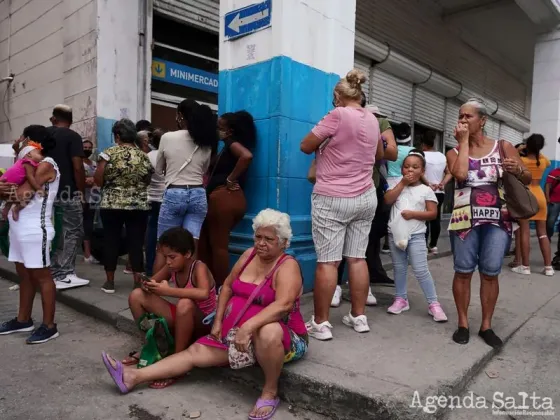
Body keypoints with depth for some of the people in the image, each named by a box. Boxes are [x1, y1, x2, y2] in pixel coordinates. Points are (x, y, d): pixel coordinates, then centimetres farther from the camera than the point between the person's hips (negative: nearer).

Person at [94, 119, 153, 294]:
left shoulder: (108, 154, -4)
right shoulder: (144, 156, 2)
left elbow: (98, 181, -4)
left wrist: (112, 182, 14)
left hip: (111, 205, -1)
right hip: (139, 206, 2)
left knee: (111, 242, 7)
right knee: (136, 243, 4)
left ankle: (110, 282, 15)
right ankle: (137, 281, 7)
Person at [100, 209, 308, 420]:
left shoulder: (287, 266, -18)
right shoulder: (250, 254, 3)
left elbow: (283, 305, -33)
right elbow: (227, 287, 11)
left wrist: (248, 327, -42)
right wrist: (218, 321, 3)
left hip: (279, 337, -6)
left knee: (268, 332, -41)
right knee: (196, 351, 1)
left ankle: (270, 392, -18)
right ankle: (134, 376, 7)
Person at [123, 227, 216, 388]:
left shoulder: (199, 267, -24)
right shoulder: (172, 268, -5)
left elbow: (204, 294, -43)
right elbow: (152, 281, 8)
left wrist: (168, 291, -41)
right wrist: (148, 286, -17)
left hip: (203, 324, -7)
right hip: (183, 318, 7)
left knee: (185, 304, -41)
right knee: (137, 295, -4)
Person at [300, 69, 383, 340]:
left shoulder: (338, 115, -12)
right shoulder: (372, 120, 10)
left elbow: (306, 146, -5)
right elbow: (379, 155, 26)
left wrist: (325, 144, 13)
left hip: (332, 199, -7)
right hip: (366, 198, 7)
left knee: (327, 261, -3)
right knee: (357, 258, 11)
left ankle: (320, 323, 3)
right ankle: (359, 317, 18)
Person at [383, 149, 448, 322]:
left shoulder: (426, 190, -1)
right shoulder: (398, 186, 8)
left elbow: (433, 213, -4)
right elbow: (388, 200, -9)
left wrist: (413, 214, -17)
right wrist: (402, 183, -9)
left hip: (416, 236, -3)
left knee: (421, 270, -5)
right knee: (399, 268, 12)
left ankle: (433, 303, 6)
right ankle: (401, 299, 24)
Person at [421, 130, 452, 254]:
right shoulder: (442, 156, 11)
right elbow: (449, 173, 6)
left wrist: (428, 184, -17)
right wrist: (442, 184, -4)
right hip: (440, 192, 5)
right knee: (436, 219, 8)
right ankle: (433, 245, 14)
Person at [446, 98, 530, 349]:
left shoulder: (503, 147, 7)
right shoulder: (455, 152, 8)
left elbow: (527, 179, 9)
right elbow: (460, 174, -15)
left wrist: (517, 170, -14)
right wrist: (464, 141, -6)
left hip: (498, 219, 0)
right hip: (465, 219, 0)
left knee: (490, 273, 2)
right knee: (463, 271, 1)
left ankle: (486, 326, 16)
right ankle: (463, 323, 14)